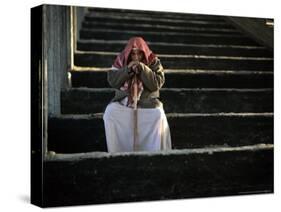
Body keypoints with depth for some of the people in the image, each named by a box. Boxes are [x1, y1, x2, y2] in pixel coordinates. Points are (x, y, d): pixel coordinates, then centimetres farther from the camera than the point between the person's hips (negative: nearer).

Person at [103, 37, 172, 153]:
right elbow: (112, 81, -4)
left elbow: (156, 84, -12)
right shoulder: (121, 61, 3)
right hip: (124, 100, 1)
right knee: (110, 112, -26)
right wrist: (127, 69, -17)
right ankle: (116, 153, -17)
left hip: (147, 101, -1)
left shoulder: (154, 62, -1)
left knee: (158, 115, -31)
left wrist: (142, 68, -21)